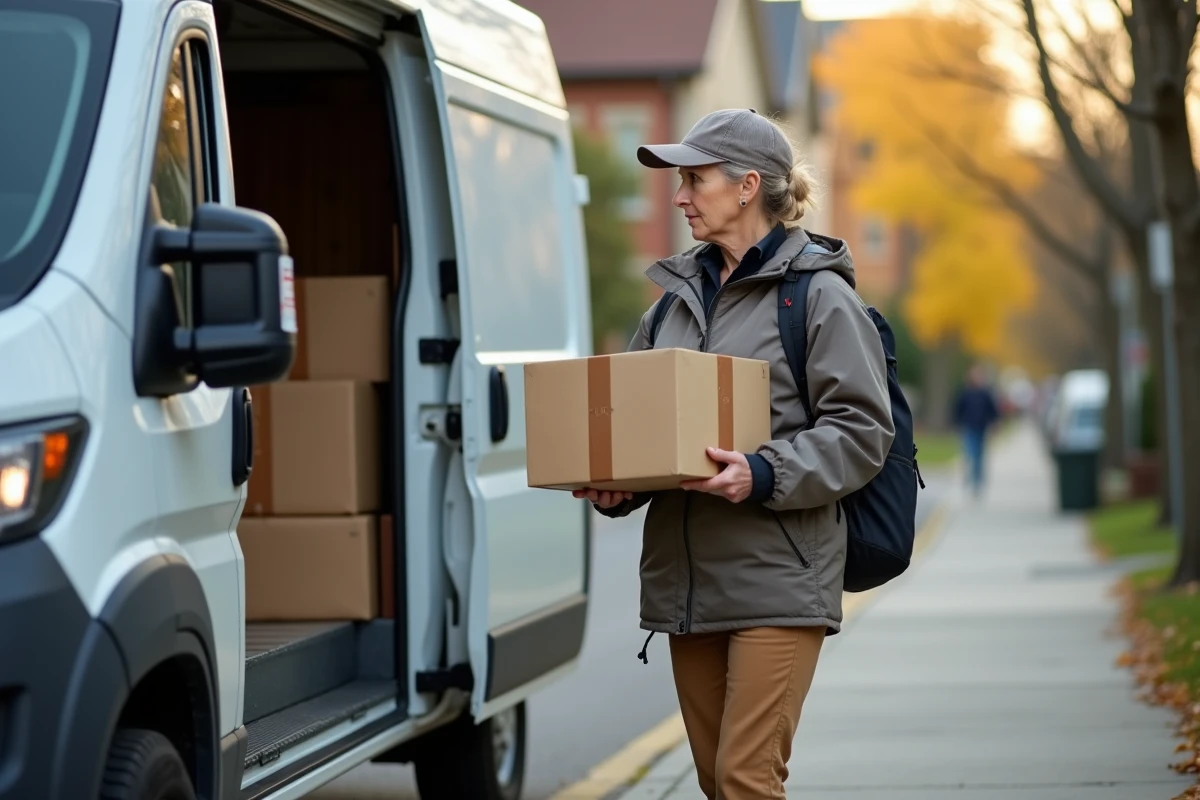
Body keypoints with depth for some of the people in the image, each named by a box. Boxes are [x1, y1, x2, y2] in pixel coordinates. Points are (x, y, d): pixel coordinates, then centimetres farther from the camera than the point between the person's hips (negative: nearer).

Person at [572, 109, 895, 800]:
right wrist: (615, 486, 0)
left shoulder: (818, 296, -5)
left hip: (777, 580, -7)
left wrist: (765, 476, -23)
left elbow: (862, 430, -10)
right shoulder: (678, 297, 16)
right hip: (686, 579, 7)